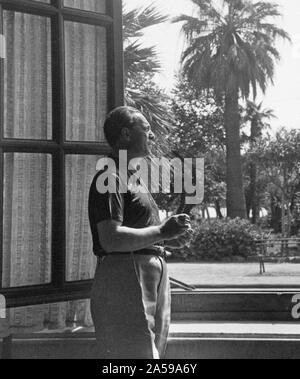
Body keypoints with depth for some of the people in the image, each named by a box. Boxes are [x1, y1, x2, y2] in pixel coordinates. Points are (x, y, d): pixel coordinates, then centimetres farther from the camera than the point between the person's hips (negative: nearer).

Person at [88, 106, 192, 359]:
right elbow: (111, 239, -23)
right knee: (134, 354, -9)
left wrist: (168, 237, 11)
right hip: (124, 278, -10)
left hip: (152, 276, 10)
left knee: (153, 352, 14)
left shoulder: (132, 177, 22)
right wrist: (161, 232, -17)